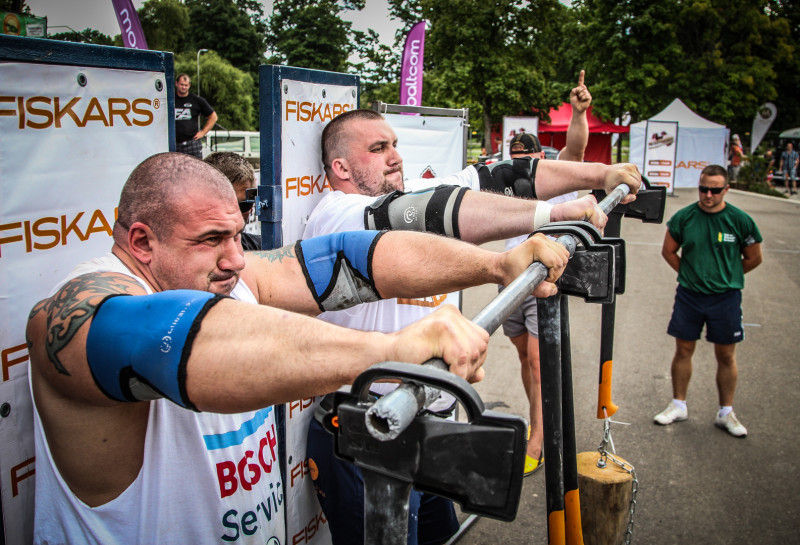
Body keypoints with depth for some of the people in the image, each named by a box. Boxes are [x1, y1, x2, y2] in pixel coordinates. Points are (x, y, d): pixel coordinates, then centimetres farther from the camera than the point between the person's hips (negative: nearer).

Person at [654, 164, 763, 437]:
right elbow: (668, 251, 9)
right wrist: (690, 273, 6)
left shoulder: (740, 220, -6)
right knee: (683, 350, 8)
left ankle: (726, 413, 21)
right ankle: (678, 405, 23)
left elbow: (754, 258, 6)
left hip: (725, 297, -1)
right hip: (688, 295, 1)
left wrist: (726, 276, 7)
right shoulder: (683, 217, -3)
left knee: (726, 356, 7)